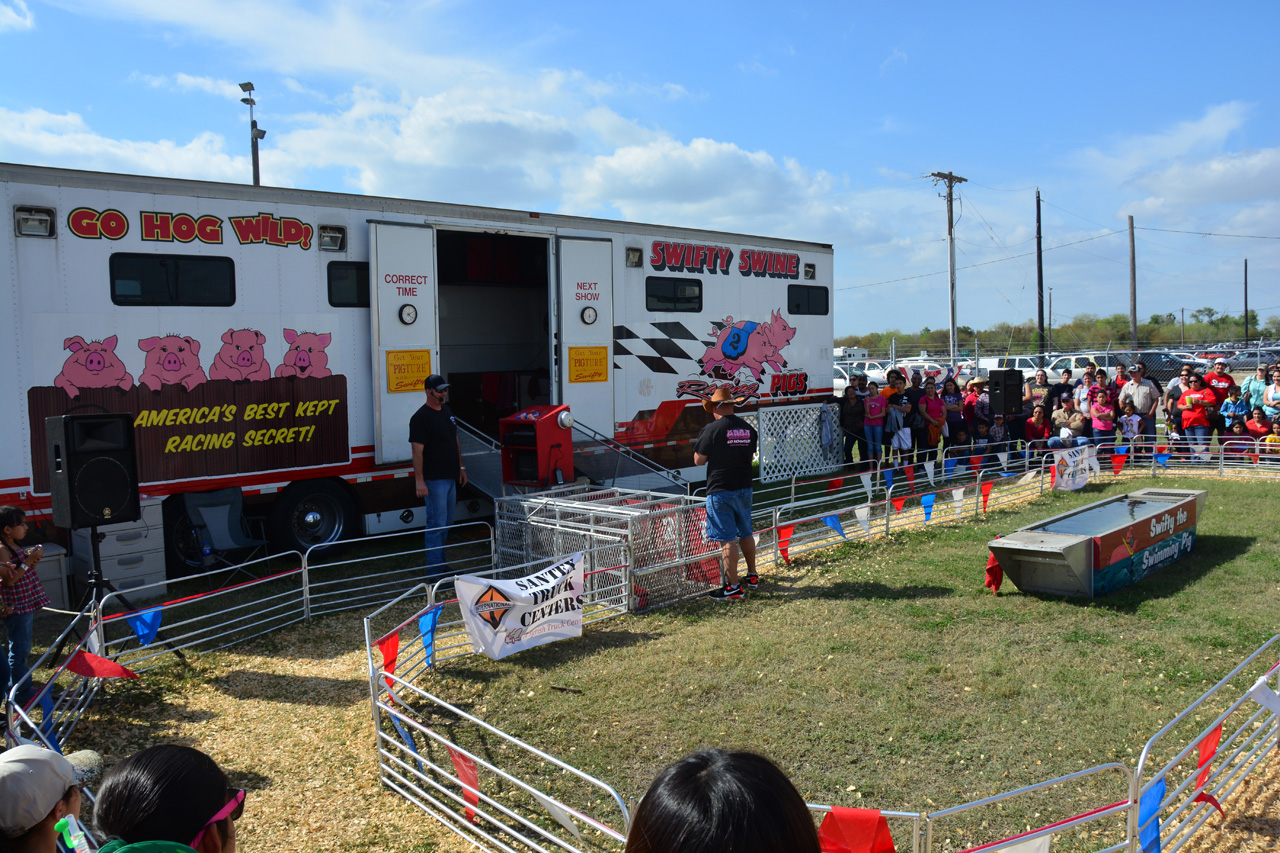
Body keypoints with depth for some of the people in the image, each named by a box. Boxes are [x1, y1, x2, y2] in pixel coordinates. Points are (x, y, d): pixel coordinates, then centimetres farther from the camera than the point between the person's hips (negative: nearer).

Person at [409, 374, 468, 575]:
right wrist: (419, 480, -21)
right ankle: (434, 572, -1)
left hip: (450, 477, 9)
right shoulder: (420, 417, -13)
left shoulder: (447, 410, 13)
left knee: (446, 523, 16)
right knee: (437, 525, -7)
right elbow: (417, 451, -17)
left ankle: (441, 565, 27)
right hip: (434, 480, -9)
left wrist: (461, 467, 19)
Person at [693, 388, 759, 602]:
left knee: (727, 539, -3)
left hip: (720, 491, -6)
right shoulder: (748, 429, 5)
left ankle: (733, 587, 0)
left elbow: (698, 460, -8)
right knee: (745, 533, 21)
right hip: (744, 488, 6)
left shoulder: (711, 430, -14)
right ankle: (752, 576, 33)